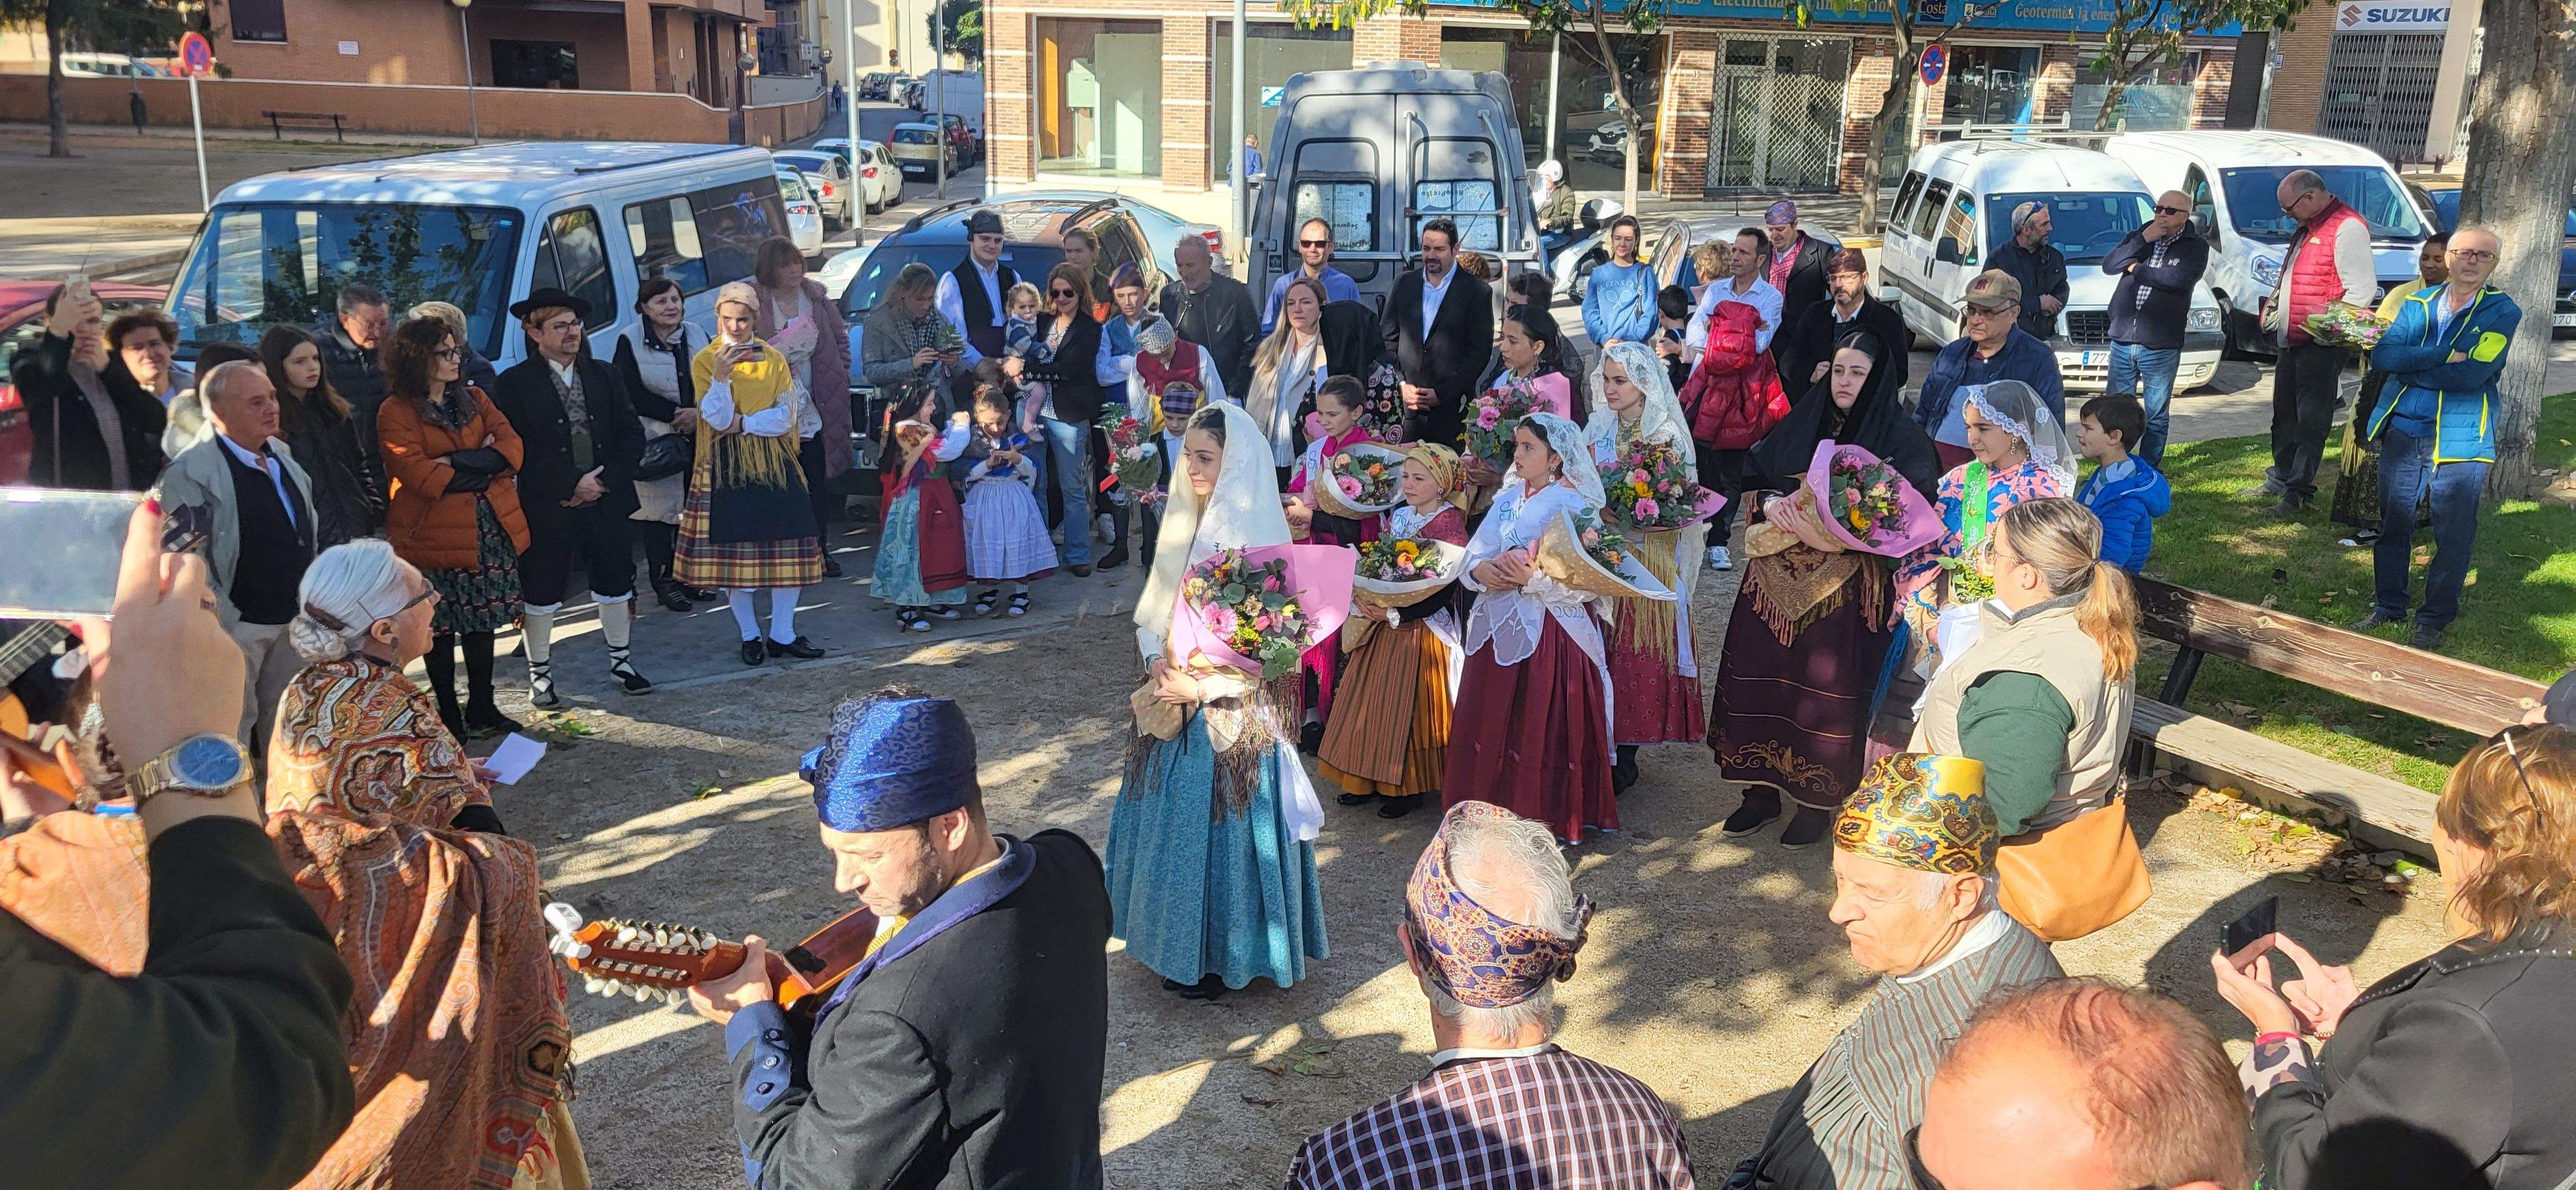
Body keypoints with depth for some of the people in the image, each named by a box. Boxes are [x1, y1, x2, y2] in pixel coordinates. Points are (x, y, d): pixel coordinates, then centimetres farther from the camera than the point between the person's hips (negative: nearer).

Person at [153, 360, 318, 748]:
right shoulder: (191, 471, -14)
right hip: (236, 624, -7)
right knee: (233, 727, 0)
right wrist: (222, 620, -20)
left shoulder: (282, 455, 11)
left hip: (293, 620, 7)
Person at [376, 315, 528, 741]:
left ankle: (482, 709, 24)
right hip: (434, 536, -5)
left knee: (482, 621, 12)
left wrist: (458, 462, -15)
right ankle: (449, 717, 16)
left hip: (489, 527, 5)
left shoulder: (474, 399, 11)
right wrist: (483, 467, -10)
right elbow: (422, 478, -19)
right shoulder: (396, 413, -8)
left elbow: (512, 447, -2)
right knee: (439, 627, 5)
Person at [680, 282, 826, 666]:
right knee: (733, 550, 0)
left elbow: (787, 416, -2)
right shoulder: (704, 360, -1)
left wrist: (743, 423, -13)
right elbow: (718, 420, -11)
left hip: (774, 462, 2)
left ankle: (782, 635, 10)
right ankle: (750, 636, 14)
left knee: (788, 546, 0)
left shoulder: (773, 358, 6)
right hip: (726, 467, -2)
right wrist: (721, 375, -24)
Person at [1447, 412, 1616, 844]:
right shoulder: (1509, 498, 11)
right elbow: (1476, 553, 9)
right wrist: (1480, 571, -13)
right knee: (1493, 722, 11)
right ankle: (1498, 808, 25)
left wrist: (1534, 578, -25)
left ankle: (1549, 817, 12)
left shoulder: (1575, 507, -9)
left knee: (1543, 726, -1)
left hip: (1551, 636, -6)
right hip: (1501, 628, 7)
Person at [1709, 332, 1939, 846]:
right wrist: (1772, 504, -9)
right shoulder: (1799, 425, 10)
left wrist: (1837, 529, -23)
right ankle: (1762, 789, 20)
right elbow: (1752, 476, 13)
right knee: (1760, 677, 5)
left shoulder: (1902, 440, -4)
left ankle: (1819, 800, 15)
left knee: (1826, 688, -2)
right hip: (1777, 578, 4)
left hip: (1846, 584, -4)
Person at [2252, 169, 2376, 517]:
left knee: (2311, 420, -5)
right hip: (2293, 341, 10)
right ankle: (2280, 478, 30)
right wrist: (2273, 309, 19)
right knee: (2285, 414, 18)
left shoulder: (2348, 228, -15)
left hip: (2321, 344, -10)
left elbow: (2362, 289, -21)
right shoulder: (2307, 228, 17)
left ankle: (2298, 493, -3)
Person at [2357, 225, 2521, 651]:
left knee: (2453, 536, 2)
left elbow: (2471, 376, -17)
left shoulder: (2502, 312, -3)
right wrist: (2444, 354, -17)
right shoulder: (2418, 304, 9)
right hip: (2401, 432, 3)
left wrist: (2411, 365, -9)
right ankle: (2388, 607, 24)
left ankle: (2435, 620, 14)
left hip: (2460, 439, -3)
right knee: (2393, 525, 10)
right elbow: (2383, 355, -7)